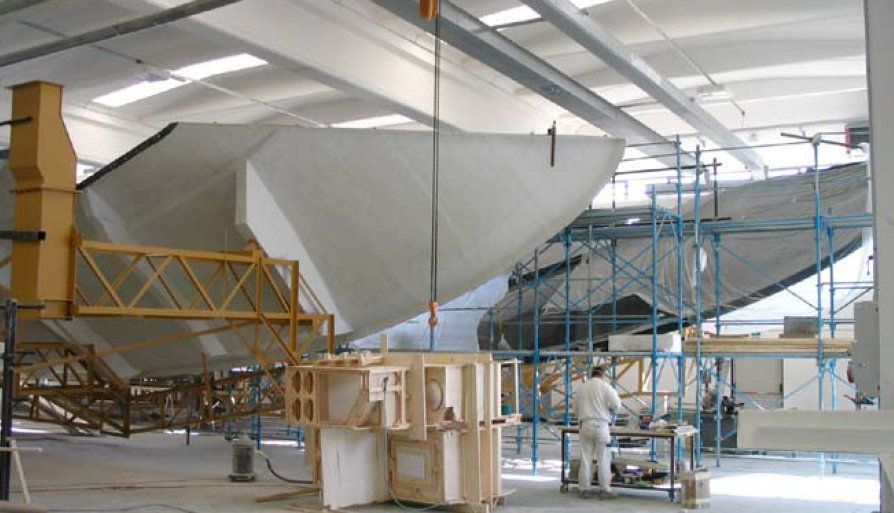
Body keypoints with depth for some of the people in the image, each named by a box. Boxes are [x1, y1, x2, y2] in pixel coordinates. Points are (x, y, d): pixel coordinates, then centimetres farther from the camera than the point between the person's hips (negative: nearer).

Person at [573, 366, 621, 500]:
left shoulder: (581, 388, 10)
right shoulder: (605, 386, -3)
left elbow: (576, 409, 14)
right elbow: (616, 404, -6)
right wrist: (610, 410, 14)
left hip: (585, 425, 4)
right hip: (600, 425, -4)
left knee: (586, 458, 7)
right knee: (603, 459, 2)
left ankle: (585, 489, 10)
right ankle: (604, 490, 3)